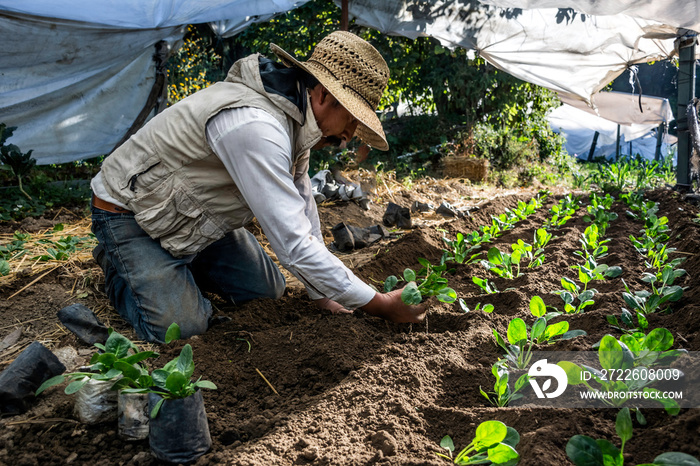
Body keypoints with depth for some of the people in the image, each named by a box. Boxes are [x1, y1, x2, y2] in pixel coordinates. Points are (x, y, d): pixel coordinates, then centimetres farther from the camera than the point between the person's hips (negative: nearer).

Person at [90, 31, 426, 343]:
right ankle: (116, 264, 9)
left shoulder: (295, 117, -7)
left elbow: (301, 211, 0)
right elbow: (294, 245, -39)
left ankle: (178, 263, 24)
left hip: (195, 212, 8)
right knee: (180, 326, -20)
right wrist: (383, 306, -31)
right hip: (129, 211, -8)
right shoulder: (256, 128, -38)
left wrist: (322, 294, -1)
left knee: (268, 291, 5)